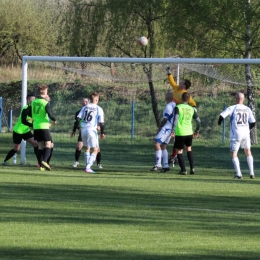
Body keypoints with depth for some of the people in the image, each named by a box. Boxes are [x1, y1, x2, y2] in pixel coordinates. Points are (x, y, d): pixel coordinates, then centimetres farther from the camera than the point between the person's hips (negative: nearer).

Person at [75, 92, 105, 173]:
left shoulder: (85, 107, 10)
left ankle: (88, 166, 24)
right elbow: (101, 122, -2)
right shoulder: (99, 109, 0)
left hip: (83, 129, 5)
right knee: (95, 150, -1)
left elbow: (78, 119, 5)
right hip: (92, 130, -5)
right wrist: (102, 133, 12)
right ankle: (88, 167, -17)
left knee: (87, 148, 21)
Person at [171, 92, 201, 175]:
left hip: (180, 133, -4)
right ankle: (192, 168, 16)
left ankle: (183, 170, 0)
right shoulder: (192, 109, 7)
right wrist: (197, 131, 26)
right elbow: (198, 121, 11)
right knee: (189, 148, 24)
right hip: (189, 133, 4)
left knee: (179, 151, 8)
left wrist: (173, 130, -20)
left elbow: (176, 119, -20)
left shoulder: (178, 107, -7)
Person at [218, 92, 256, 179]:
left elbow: (222, 115, -13)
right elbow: (253, 122, 8)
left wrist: (219, 122, 9)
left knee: (234, 154, 4)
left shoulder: (232, 108, -7)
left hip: (236, 134, -4)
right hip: (246, 133, 4)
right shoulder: (247, 109, 5)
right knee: (248, 152, 18)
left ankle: (238, 174, -7)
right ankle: (252, 173, 14)